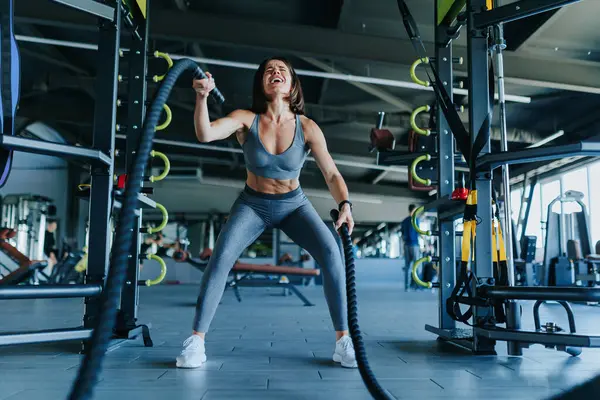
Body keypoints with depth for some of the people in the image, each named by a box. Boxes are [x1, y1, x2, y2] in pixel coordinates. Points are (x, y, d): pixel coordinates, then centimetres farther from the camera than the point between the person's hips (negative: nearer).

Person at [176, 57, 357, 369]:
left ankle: (343, 340, -9)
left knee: (331, 254, -22)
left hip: (293, 205, 1)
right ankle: (196, 341, -11)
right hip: (253, 205, 0)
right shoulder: (246, 119, -17)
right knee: (221, 256, -25)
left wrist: (345, 205, -33)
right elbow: (204, 134, -33)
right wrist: (202, 97, -49)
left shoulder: (307, 128, -17)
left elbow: (332, 174, -16)